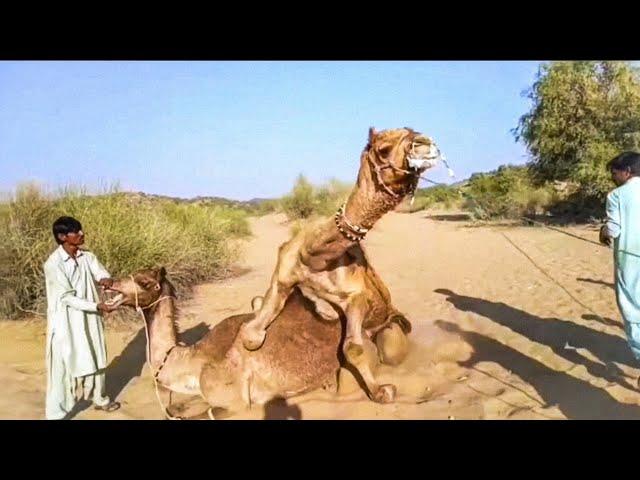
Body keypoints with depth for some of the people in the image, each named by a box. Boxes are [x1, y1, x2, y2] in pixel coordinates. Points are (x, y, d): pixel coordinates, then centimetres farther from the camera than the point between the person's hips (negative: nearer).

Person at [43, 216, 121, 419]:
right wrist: (97, 306, -27)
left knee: (95, 359, 19)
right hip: (66, 324, -6)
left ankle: (99, 398, 40)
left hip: (89, 320, 6)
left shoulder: (87, 257, 0)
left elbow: (101, 272, -11)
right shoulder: (53, 264, -18)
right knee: (63, 367, 3)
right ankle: (55, 414, 17)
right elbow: (67, 298, -20)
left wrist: (106, 279, -35)